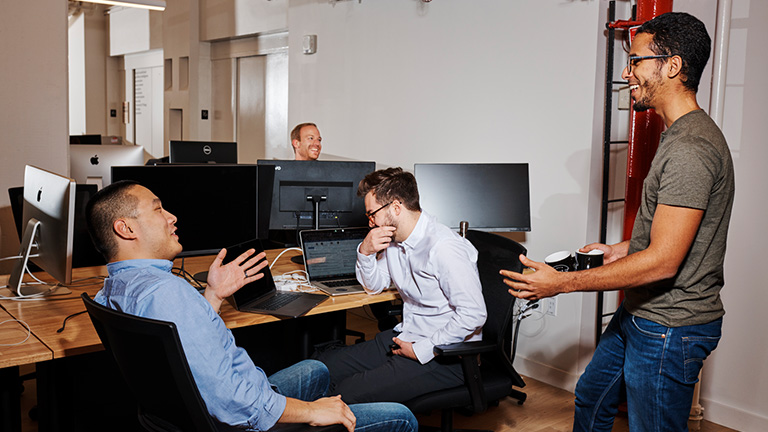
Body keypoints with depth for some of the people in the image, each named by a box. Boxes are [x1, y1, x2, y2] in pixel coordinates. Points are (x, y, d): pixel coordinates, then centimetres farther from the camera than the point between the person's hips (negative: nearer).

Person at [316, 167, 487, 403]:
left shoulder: (443, 249, -24)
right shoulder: (394, 238, 6)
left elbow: (473, 315, -26)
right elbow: (374, 286, 19)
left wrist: (420, 350, -21)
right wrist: (365, 252, -1)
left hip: (443, 356, -9)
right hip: (405, 337, 9)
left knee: (348, 393, -20)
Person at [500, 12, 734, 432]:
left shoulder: (691, 149, -25)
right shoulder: (679, 136, 10)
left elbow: (662, 262, -29)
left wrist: (561, 282, -25)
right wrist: (622, 249, 15)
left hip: (668, 328, -10)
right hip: (640, 314, 10)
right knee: (591, 397, 25)